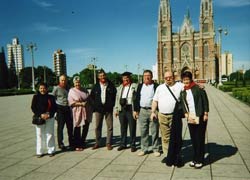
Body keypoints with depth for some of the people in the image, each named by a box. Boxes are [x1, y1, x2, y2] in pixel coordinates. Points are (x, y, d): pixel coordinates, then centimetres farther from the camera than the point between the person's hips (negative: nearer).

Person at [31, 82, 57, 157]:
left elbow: (54, 108, 3)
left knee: (49, 134, 4)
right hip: (39, 118, 0)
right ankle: (40, 152, 13)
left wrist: (49, 114, -12)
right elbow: (33, 108, -1)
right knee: (40, 135, 2)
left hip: (49, 118, 0)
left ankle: (51, 150, 16)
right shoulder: (36, 97, 3)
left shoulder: (50, 97, 4)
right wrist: (40, 115, -13)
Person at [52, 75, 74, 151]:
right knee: (60, 127, 0)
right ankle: (60, 144, 9)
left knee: (70, 126, 9)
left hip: (68, 109, 5)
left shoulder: (68, 88, 12)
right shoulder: (56, 88, -3)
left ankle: (71, 143, 20)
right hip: (60, 109, -5)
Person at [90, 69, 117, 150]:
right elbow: (92, 97, 13)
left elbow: (115, 95, 9)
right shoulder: (96, 86, 6)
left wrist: (112, 104, 1)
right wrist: (94, 106, 3)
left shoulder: (111, 85, 2)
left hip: (108, 109, -1)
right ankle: (97, 143, 17)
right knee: (97, 127, 6)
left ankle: (108, 143, 11)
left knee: (110, 127, 0)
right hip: (98, 109, 1)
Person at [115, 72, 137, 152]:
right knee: (123, 127, 11)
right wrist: (116, 109, 10)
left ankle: (133, 145, 12)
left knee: (132, 127, 1)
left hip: (131, 109, -5)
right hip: (122, 109, 5)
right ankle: (123, 144, 22)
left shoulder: (135, 86, 0)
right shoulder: (120, 87, 17)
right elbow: (117, 99, 18)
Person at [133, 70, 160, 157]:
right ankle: (144, 149, 19)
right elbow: (137, 98, 13)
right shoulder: (140, 86, 12)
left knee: (155, 131, 3)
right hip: (142, 111, 4)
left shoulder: (156, 86, -1)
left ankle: (155, 149, 14)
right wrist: (135, 110, 8)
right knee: (143, 131, 9)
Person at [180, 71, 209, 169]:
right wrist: (187, 115, -10)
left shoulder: (198, 88, -5)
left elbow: (205, 100, -5)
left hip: (200, 117, -4)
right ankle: (195, 159, 23)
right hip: (190, 118, 4)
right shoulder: (182, 92, 8)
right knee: (193, 139, 9)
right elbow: (183, 105, 4)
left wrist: (205, 114, -9)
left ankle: (200, 160, 13)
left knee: (200, 139, 1)